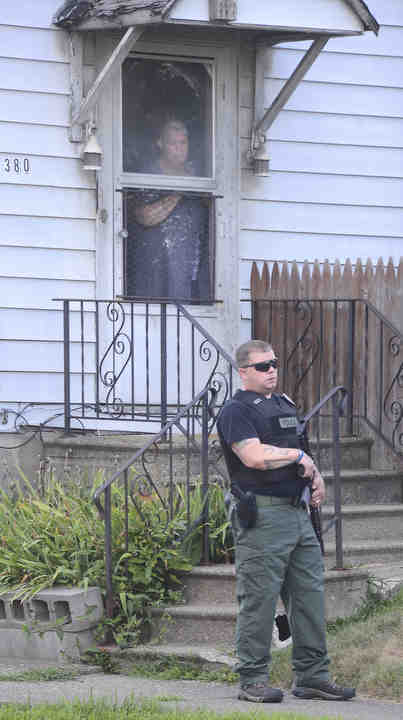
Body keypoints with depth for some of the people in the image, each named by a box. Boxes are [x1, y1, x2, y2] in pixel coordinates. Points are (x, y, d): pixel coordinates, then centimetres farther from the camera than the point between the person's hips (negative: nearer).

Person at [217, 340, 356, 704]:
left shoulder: (285, 405, 21)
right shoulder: (237, 411, -6)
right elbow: (255, 456, -21)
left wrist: (316, 475, 9)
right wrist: (297, 455, -8)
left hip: (298, 512, 8)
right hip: (262, 516, -8)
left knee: (310, 594, 8)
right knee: (260, 598, -5)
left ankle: (312, 676, 14)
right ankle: (253, 681, 1)